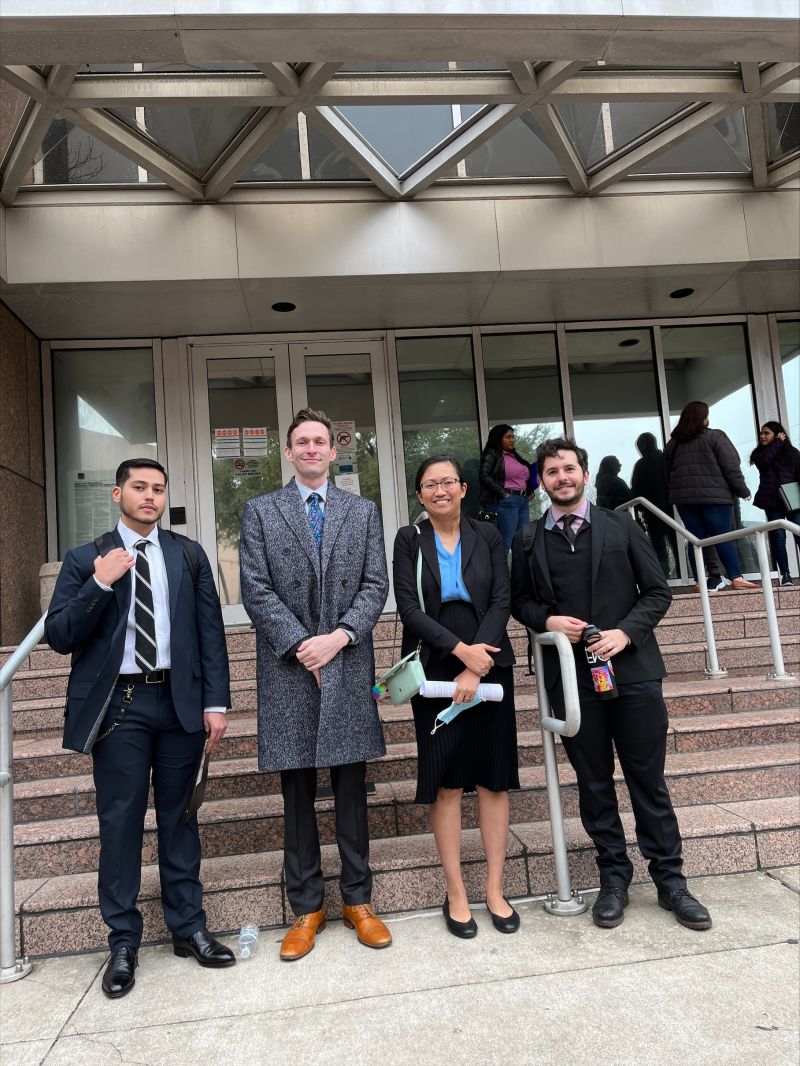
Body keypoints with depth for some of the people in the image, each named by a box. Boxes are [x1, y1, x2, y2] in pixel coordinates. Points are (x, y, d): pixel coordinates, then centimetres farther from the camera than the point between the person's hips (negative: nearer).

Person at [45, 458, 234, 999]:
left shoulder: (189, 554, 7)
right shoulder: (85, 560, 3)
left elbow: (210, 630, 4)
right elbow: (59, 636, -3)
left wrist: (216, 701, -2)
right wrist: (100, 584, -16)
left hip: (179, 701, 2)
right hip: (118, 704, -1)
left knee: (180, 817, 12)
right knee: (120, 823, 6)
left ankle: (188, 927, 27)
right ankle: (124, 942, 23)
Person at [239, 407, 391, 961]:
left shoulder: (363, 511, 10)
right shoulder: (260, 510, 6)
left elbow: (376, 586, 3)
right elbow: (257, 589, -2)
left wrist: (338, 637, -11)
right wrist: (302, 645, -11)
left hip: (348, 666, 1)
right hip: (288, 668, -1)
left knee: (352, 789, 9)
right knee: (297, 793, 8)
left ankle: (358, 901, 23)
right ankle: (307, 908, 21)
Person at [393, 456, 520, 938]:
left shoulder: (487, 536, 5)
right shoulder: (409, 540, 3)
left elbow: (501, 601, -2)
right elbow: (409, 607, -6)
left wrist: (474, 667, -12)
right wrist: (459, 648, -17)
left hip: (489, 668, 2)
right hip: (435, 672, -1)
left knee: (493, 779, 6)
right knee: (446, 784, 3)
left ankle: (496, 891, 18)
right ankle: (456, 895, 15)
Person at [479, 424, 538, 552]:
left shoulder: (514, 455, 22)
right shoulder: (492, 454, 0)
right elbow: (484, 476, -13)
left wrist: (530, 491, 11)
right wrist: (503, 494, -14)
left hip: (523, 501, 8)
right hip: (505, 502, -8)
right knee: (505, 544, -9)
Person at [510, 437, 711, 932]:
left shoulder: (622, 526, 3)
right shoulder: (529, 539, 7)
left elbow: (658, 591, 3)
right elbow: (520, 600, 12)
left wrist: (626, 632, -12)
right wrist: (547, 620, -9)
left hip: (632, 668, -1)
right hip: (571, 675, 1)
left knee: (649, 779, 8)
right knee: (594, 784, 10)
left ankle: (670, 878, 24)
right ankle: (614, 878, 25)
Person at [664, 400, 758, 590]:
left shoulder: (673, 442, 13)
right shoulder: (715, 437, -1)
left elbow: (667, 473, 16)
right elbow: (731, 468, -5)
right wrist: (743, 491, 1)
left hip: (684, 498, 4)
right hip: (714, 496, -4)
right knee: (723, 538, -1)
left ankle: (700, 581, 3)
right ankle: (736, 578, -4)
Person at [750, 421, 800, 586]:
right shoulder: (759, 453, 11)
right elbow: (763, 461, -13)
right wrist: (778, 442, -5)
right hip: (772, 501, 0)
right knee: (778, 537, -2)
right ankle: (785, 574, 0)